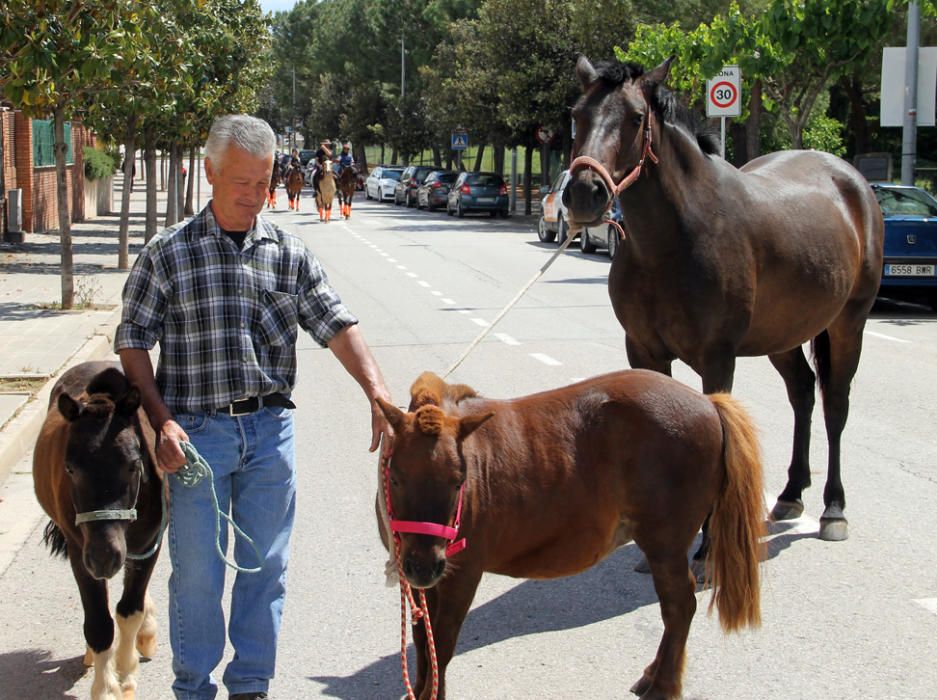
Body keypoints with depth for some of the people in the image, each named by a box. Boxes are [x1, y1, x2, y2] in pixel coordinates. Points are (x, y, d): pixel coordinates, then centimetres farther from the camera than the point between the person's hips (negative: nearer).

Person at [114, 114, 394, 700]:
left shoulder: (289, 254, 5)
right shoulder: (169, 254, -2)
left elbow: (339, 329, -2)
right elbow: (132, 343, 0)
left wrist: (380, 398, -16)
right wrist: (163, 421, -11)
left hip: (270, 428, 2)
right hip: (196, 431, -2)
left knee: (265, 567, 10)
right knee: (197, 571, 4)